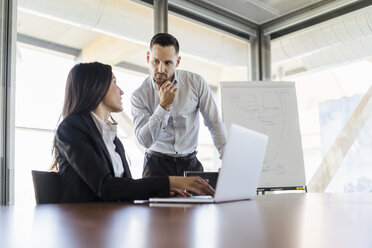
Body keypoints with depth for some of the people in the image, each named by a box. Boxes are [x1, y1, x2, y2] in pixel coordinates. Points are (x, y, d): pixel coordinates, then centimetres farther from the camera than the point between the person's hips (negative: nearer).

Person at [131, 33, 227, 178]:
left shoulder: (196, 83, -4)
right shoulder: (139, 96, -6)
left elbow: (215, 124, 1)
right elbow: (145, 141, -15)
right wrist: (164, 105, -22)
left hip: (190, 162, 1)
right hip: (157, 164, -1)